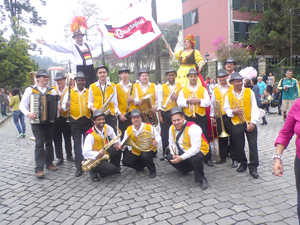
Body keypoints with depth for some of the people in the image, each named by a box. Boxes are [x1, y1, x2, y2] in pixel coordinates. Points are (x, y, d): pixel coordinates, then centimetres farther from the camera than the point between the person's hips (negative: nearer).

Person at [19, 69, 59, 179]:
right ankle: (39, 169, -4)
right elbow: (22, 105, 0)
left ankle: (49, 163, 24)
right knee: (39, 143, -8)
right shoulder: (30, 90, 3)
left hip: (50, 120, 3)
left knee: (49, 142, 11)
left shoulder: (52, 91, 11)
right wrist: (28, 114, -19)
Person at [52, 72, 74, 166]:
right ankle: (59, 158, 14)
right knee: (57, 138, 4)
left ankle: (69, 155, 21)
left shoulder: (69, 90, 3)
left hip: (65, 117, -1)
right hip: (54, 117, 2)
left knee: (68, 137, 6)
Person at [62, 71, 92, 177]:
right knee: (77, 145, 2)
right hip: (75, 122, -1)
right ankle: (79, 167, 10)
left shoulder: (89, 92, 11)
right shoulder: (70, 92, 7)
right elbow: (63, 104, 5)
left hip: (88, 121, 1)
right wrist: (66, 106, -17)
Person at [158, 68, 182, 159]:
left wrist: (177, 98, -14)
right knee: (165, 134, 4)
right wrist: (160, 115, -2)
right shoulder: (162, 87, 7)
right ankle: (165, 154, 15)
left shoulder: (180, 86, 8)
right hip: (165, 113, 0)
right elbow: (160, 102, 4)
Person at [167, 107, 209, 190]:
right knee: (170, 157, -7)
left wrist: (181, 158, -40)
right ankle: (189, 169, 17)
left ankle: (202, 179, -10)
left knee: (195, 159, -38)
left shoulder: (193, 128, -30)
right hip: (183, 150, 8)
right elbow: (172, 144, 0)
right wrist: (174, 154, -21)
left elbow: (196, 148, -36)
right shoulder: (172, 128, -7)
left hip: (199, 150, -7)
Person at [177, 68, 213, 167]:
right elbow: (179, 103, 1)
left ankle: (207, 158, 10)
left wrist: (199, 100, -15)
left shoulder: (203, 89, 10)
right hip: (188, 117, 1)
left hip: (201, 117, 0)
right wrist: (188, 100, -15)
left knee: (204, 137, -1)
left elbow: (208, 102, 1)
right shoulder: (183, 90, 10)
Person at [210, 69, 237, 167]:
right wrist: (212, 115, 9)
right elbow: (212, 103, 15)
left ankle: (234, 159, 9)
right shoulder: (215, 90, 12)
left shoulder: (232, 88, 4)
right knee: (221, 137, 8)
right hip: (219, 117, 3)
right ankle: (223, 157, 22)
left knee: (233, 137, -1)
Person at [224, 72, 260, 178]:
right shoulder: (228, 96, 3)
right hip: (237, 124, 1)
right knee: (239, 146, 8)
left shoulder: (249, 92, 1)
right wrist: (233, 111, -14)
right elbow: (226, 110, 9)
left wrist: (253, 122, -10)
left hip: (250, 123, -1)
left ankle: (253, 167, 11)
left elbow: (254, 108, -1)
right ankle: (243, 164, 29)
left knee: (253, 145, -1)